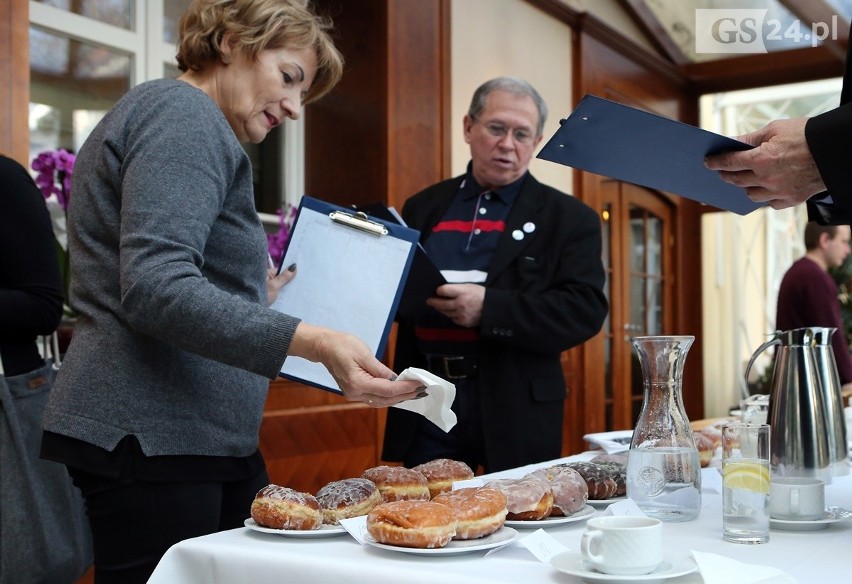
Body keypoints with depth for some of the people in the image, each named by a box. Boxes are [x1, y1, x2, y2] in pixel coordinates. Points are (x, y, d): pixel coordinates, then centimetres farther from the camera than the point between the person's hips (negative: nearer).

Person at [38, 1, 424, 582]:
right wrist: (315, 342, -31)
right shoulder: (183, 113, -10)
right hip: (151, 436, -10)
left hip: (207, 437, 10)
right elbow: (156, 289, -25)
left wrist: (254, 299, 22)